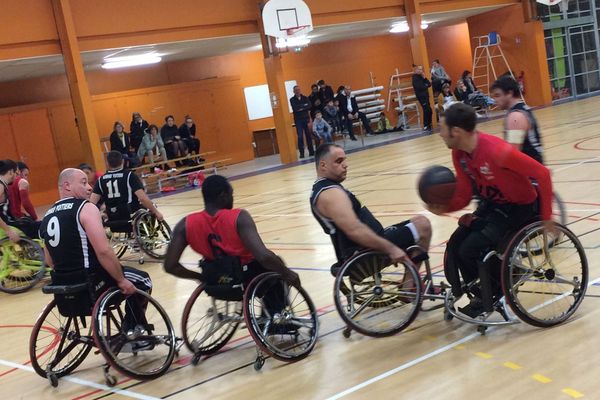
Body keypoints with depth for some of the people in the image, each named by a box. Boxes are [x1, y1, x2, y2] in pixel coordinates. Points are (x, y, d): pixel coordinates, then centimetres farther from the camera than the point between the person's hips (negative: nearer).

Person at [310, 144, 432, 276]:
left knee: (417, 221, 19)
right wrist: (390, 248, -28)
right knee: (422, 225, -10)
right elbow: (355, 231, -30)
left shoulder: (322, 189, 15)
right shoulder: (330, 193, -19)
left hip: (360, 250, 11)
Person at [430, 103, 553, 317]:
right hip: (490, 204, 7)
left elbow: (542, 174, -26)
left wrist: (546, 216, -21)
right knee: (455, 245, -5)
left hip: (518, 207, -7)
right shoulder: (459, 154, -7)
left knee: (470, 250, -18)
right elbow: (464, 196, -1)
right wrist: (444, 208, -22)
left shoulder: (497, 151, -32)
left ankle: (495, 293, 9)